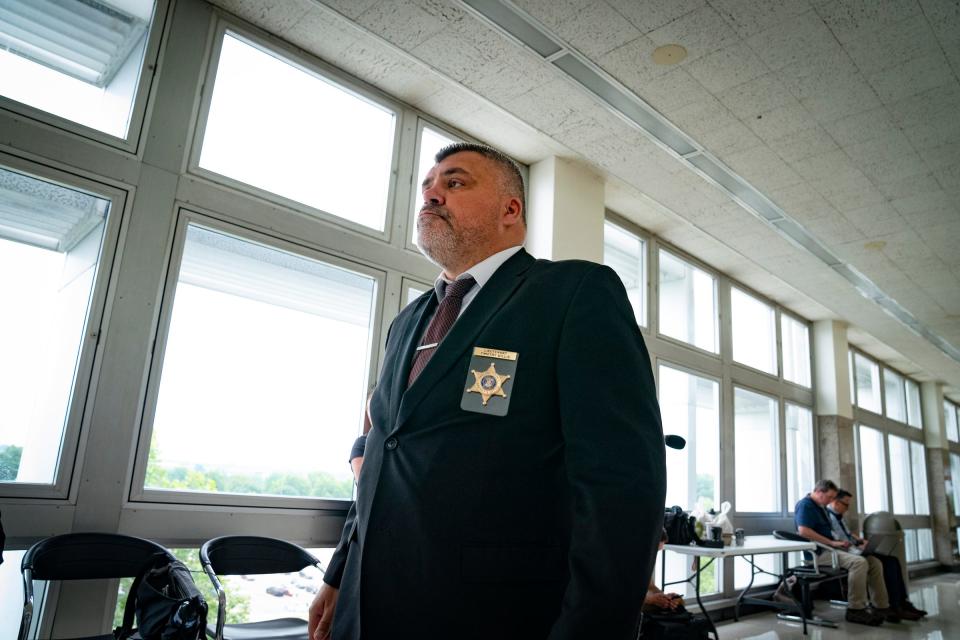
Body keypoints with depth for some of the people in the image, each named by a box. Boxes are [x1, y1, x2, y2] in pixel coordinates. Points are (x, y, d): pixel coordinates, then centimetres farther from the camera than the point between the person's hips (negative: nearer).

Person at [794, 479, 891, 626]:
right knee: (859, 562, -29)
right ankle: (856, 609, -21)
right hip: (819, 552, -10)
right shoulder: (805, 505, -12)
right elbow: (803, 531, -26)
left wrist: (839, 541, 7)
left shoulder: (821, 507, 20)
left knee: (874, 562, -2)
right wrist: (832, 542, -21)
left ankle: (882, 607, 2)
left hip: (830, 548, 10)